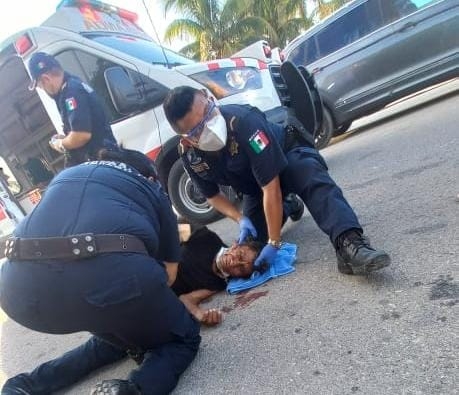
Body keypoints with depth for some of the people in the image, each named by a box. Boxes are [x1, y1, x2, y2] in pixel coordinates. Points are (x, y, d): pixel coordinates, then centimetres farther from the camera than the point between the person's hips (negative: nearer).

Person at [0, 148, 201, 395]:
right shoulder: (152, 189, 24)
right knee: (183, 338, 22)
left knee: (118, 335, 33)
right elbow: (169, 273, 25)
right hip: (107, 274, -5)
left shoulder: (65, 176, 33)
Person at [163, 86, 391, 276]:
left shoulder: (243, 120, -38)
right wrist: (240, 219, -20)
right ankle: (288, 208, 25)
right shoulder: (189, 155, -21)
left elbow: (271, 188, -37)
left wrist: (274, 243, -34)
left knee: (314, 181, -37)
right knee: (254, 238, -2)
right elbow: (212, 195, -2)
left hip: (288, 152, -5)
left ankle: (350, 244, -51)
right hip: (254, 185, 6)